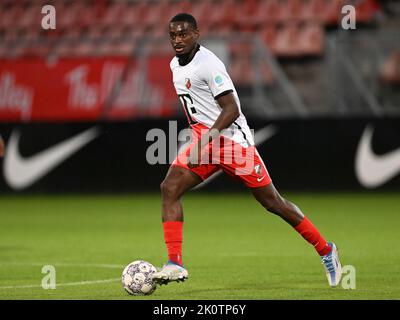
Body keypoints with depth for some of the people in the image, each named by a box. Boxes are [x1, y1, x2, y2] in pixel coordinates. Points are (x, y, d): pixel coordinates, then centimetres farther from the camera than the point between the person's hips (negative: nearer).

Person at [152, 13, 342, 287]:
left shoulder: (208, 64, -18)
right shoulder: (175, 65, 10)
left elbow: (232, 109, -21)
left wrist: (208, 136, -29)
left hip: (232, 139, -8)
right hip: (203, 139, 8)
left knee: (271, 201, -1)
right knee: (169, 188, -12)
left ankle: (326, 250, 14)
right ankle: (175, 264, -15)